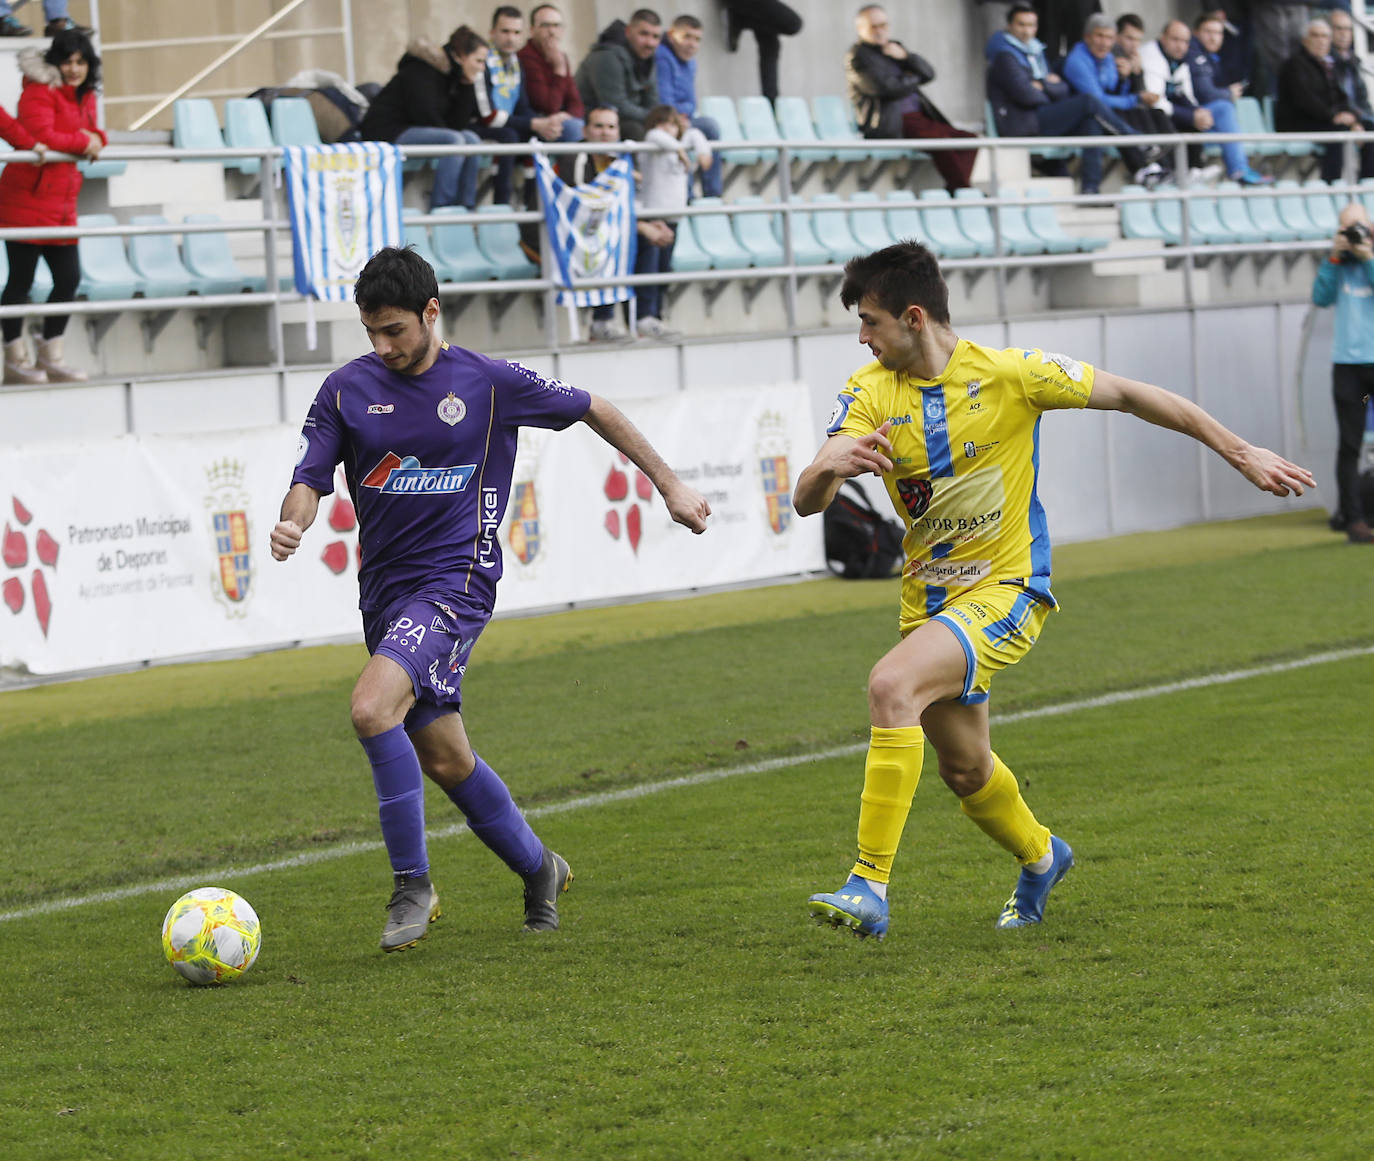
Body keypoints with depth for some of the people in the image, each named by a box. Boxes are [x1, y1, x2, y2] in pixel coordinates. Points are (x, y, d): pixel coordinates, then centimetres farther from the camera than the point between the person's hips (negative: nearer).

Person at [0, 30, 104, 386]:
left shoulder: (84, 96, 15)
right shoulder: (40, 91, -11)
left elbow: (89, 132, 18)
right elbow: (41, 136, -22)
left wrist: (96, 138, -5)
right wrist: (82, 142, -13)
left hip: (62, 202, 8)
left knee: (69, 279, 8)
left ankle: (50, 356, 19)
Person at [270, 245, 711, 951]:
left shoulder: (489, 382, -3)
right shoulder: (348, 389, 4)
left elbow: (594, 411, 9)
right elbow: (309, 480, 0)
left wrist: (670, 487, 14)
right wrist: (292, 522, -25)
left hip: (455, 581, -5)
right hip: (384, 593, 5)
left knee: (372, 708, -27)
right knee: (444, 760, 11)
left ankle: (412, 884, -15)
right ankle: (538, 870, 34)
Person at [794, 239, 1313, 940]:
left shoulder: (1010, 375, -13)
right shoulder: (869, 393, -4)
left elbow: (1128, 396, -3)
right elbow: (806, 502, -14)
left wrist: (1240, 454, 0)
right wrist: (829, 466, -40)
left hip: (1005, 593, -6)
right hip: (929, 600, 6)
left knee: (891, 686, -29)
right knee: (964, 769, 18)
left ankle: (870, 885, -29)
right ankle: (1040, 858, 51)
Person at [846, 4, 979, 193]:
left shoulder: (895, 47, 22)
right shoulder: (857, 56, -2)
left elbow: (928, 74, 14)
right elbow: (887, 88, -15)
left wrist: (905, 56, -4)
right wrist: (912, 78, 4)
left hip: (919, 117, 8)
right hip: (891, 125, -8)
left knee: (968, 139, -11)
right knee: (940, 137, -31)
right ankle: (962, 190, -27)